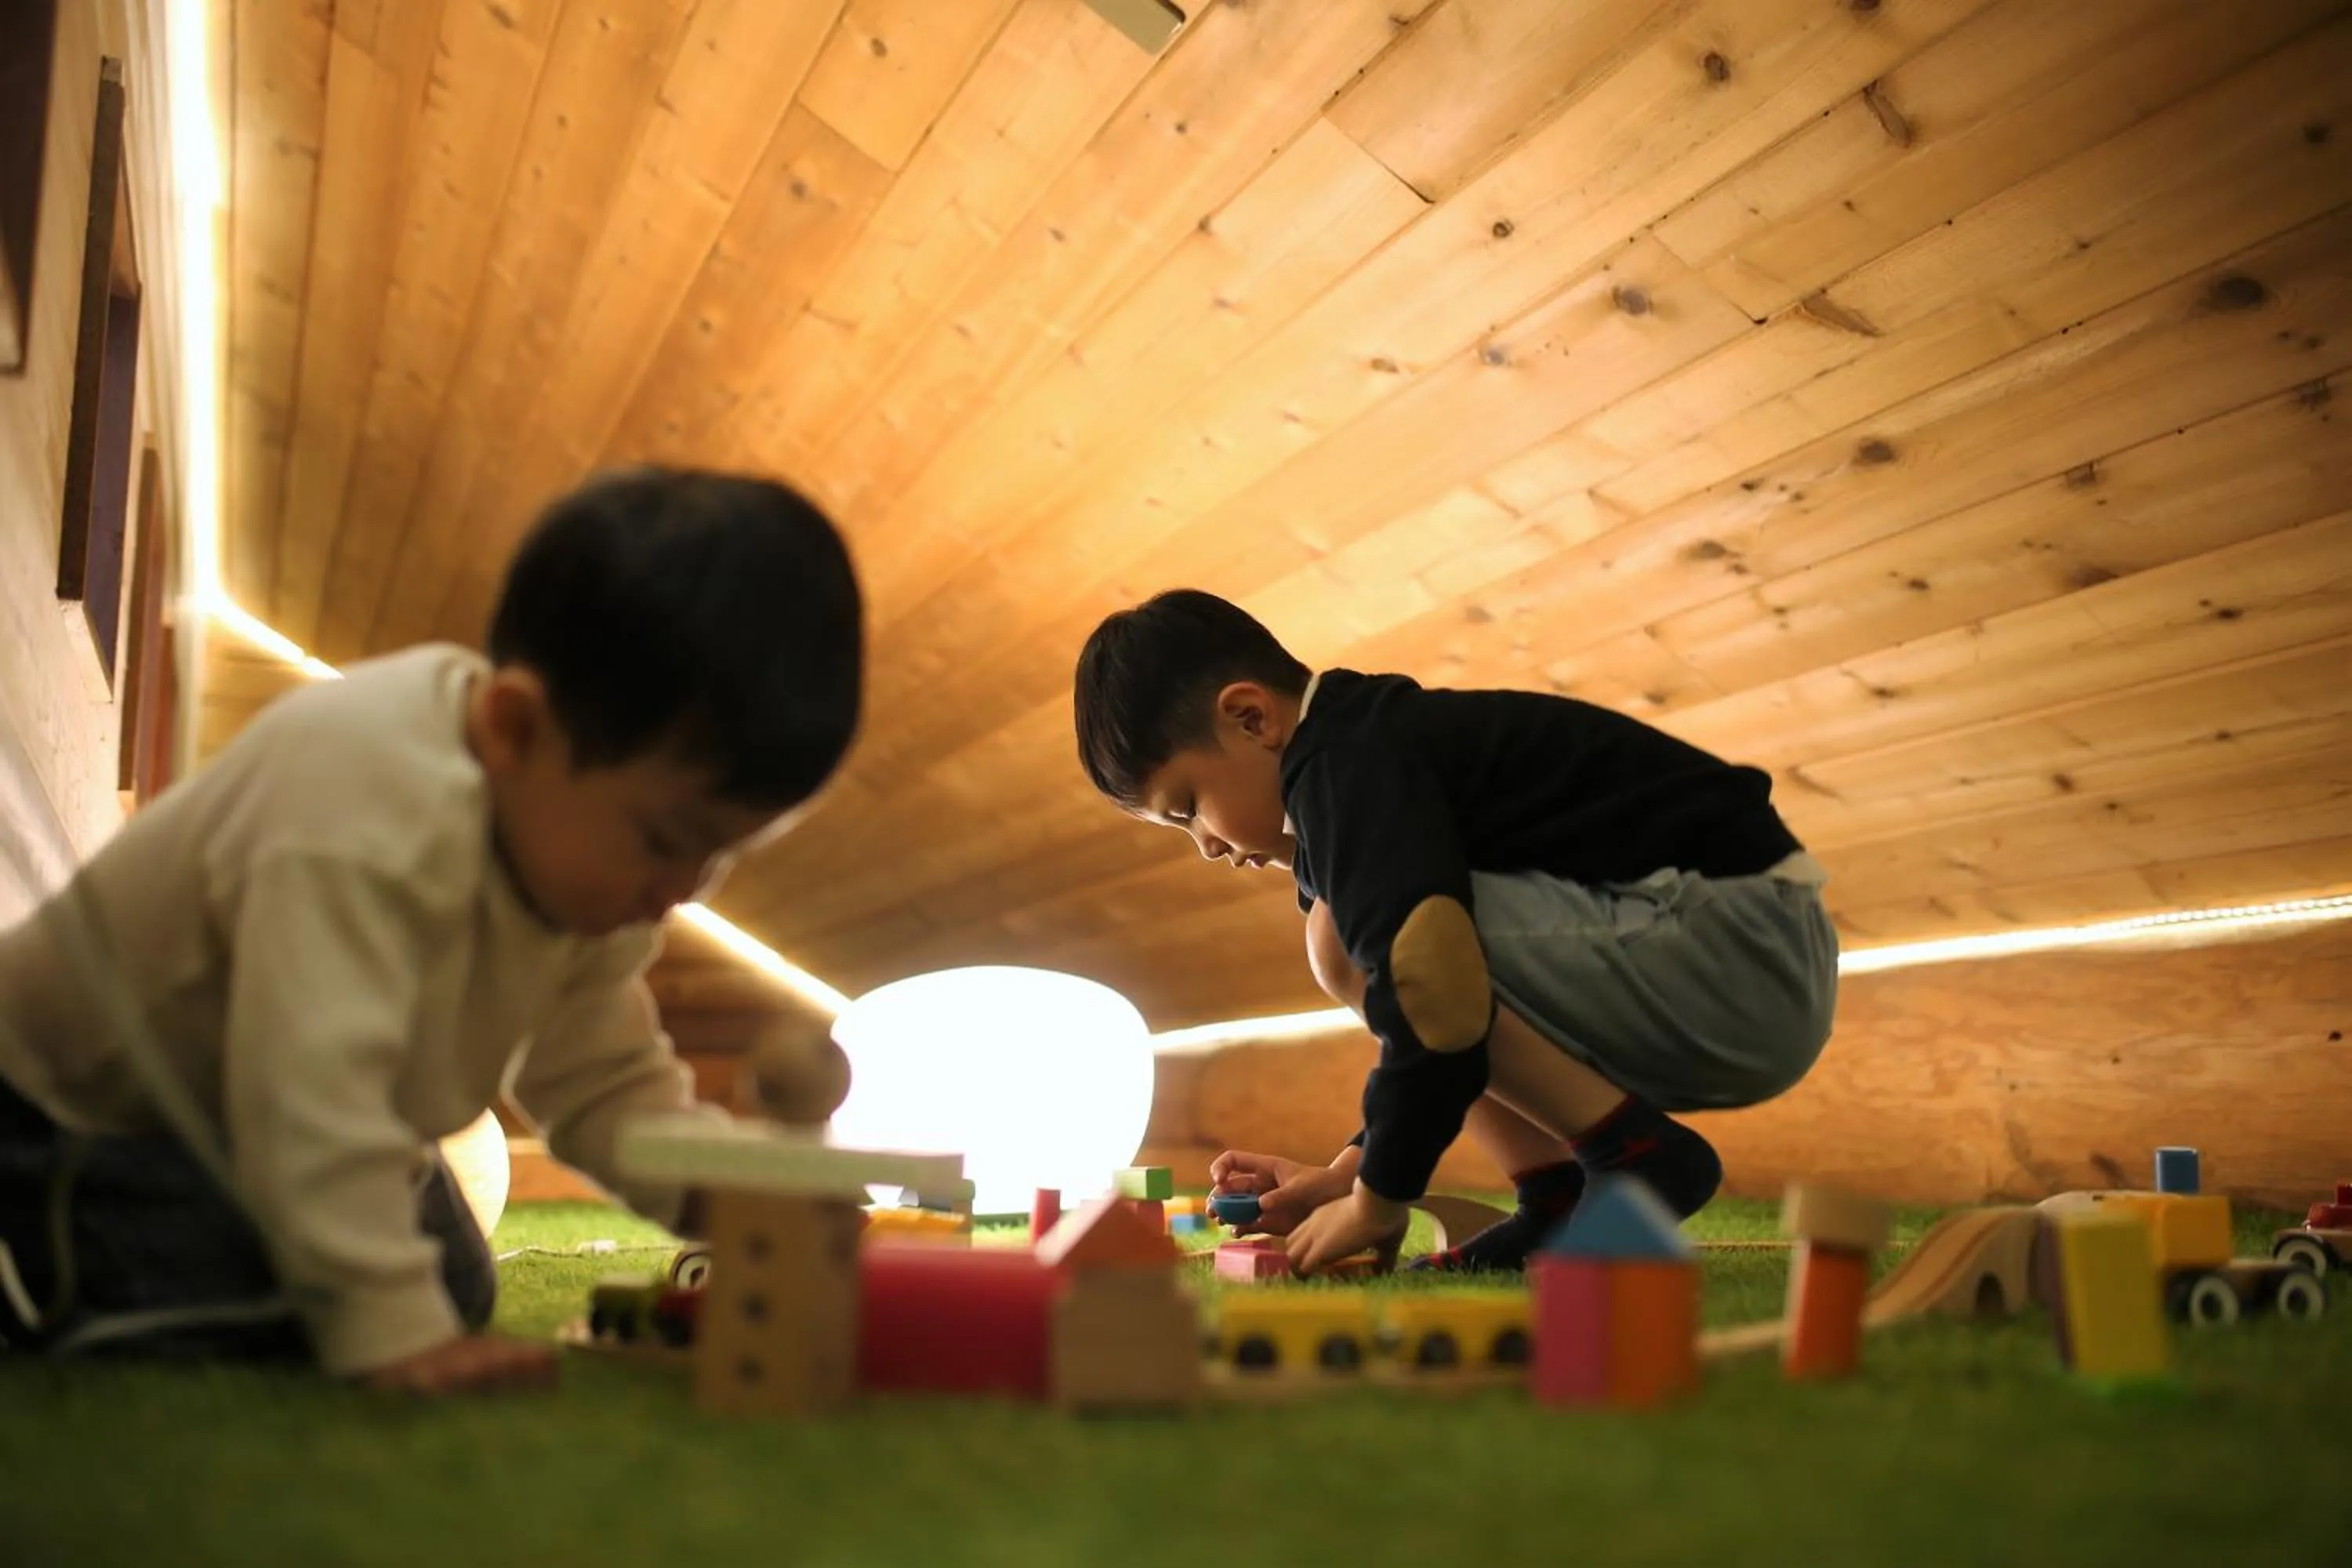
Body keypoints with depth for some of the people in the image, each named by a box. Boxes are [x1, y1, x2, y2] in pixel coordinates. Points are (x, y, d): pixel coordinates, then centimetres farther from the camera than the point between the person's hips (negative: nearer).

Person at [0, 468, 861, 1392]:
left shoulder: (592, 856, -11)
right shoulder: (366, 807, -41)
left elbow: (601, 1076, -6)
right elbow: (308, 1085, -44)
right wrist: (387, 1328, -43)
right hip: (78, 1100, -8)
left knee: (457, 1290, 5)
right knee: (232, 1313, -27)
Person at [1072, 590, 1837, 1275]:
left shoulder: (1343, 762, -15)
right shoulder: (1377, 749, 18)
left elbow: (1438, 996, -27)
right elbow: (1435, 1012, 23)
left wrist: (1378, 1201, -13)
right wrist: (1349, 1172, 16)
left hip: (1746, 954, -11)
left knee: (1350, 939, -17)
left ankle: (1640, 1159, -10)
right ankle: (1567, 1197, 4)